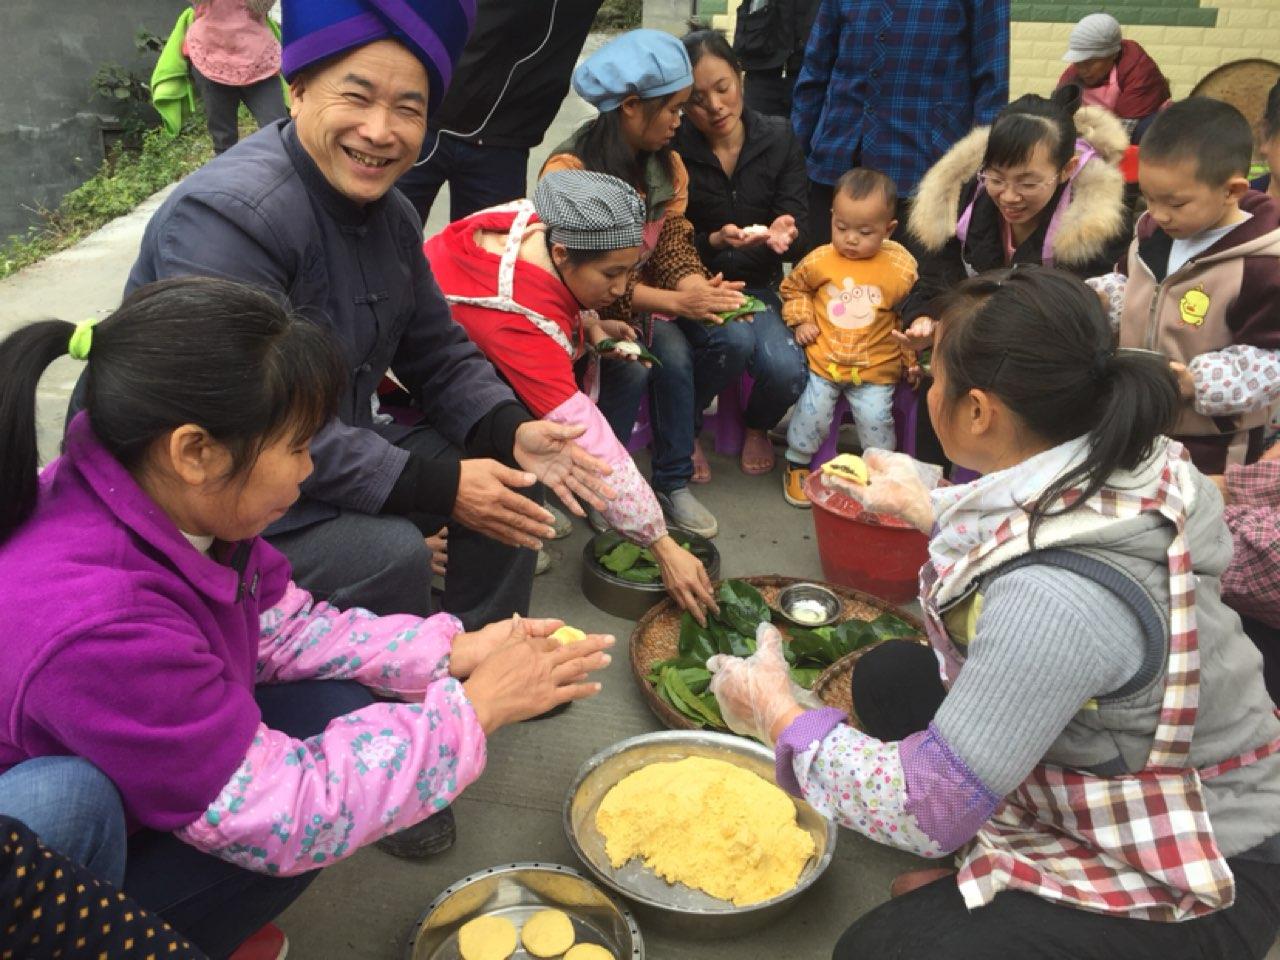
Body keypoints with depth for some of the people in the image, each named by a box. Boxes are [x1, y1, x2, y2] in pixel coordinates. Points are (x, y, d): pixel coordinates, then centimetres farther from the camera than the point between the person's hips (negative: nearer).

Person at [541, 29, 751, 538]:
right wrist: (676, 302, -32)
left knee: (734, 340, -17)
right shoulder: (570, 171, -18)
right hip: (593, 308, -6)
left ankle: (680, 429, 9)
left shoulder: (666, 164, 4)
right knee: (672, 353, -31)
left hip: (653, 296, 6)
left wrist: (698, 289, -25)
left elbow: (674, 242, -2)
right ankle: (672, 482, -13)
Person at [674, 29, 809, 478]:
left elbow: (798, 229, -2)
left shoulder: (778, 138, -1)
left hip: (756, 285, 2)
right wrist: (716, 242, -27)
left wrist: (782, 234, -27)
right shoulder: (672, 150, -10)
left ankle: (757, 426, 13)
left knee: (787, 371, -26)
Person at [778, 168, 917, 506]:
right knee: (811, 412, -4)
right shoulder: (820, 260, -5)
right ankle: (797, 466, 20)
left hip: (875, 365, 0)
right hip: (823, 359, 1)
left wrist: (911, 358, 4)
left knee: (875, 418, -8)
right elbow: (793, 287, 15)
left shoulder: (901, 267, -7)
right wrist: (801, 320, 1)